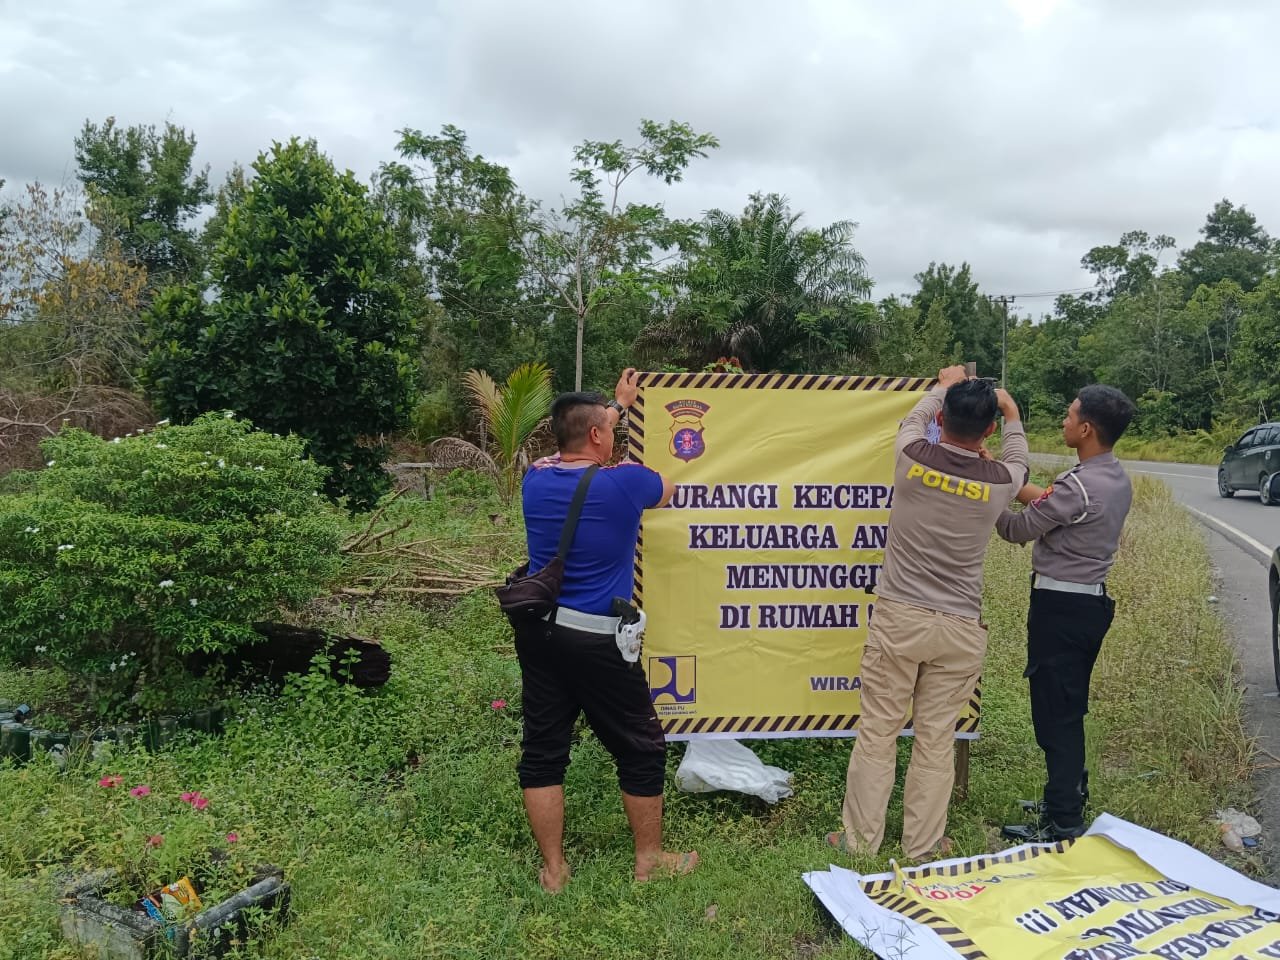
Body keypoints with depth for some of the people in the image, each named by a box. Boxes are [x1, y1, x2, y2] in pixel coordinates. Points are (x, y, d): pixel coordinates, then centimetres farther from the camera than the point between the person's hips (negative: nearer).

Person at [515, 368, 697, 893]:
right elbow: (668, 490, 10)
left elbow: (577, 452, 23)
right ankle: (650, 858, 27)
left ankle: (553, 868, 22)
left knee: (543, 750, 12)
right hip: (598, 640, -5)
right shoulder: (624, 482, -14)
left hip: (538, 631, 5)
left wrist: (618, 404, 34)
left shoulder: (535, 479, 0)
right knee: (641, 750, 13)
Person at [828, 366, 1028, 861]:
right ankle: (922, 845, 22)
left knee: (877, 731, 8)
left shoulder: (912, 458, -8)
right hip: (959, 629, 1)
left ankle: (859, 839, 19)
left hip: (897, 617, -1)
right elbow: (1018, 460, 21)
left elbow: (913, 420, 18)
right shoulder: (999, 482, -5)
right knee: (936, 739, 10)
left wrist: (943, 386, 35)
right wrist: (1011, 414, 39)